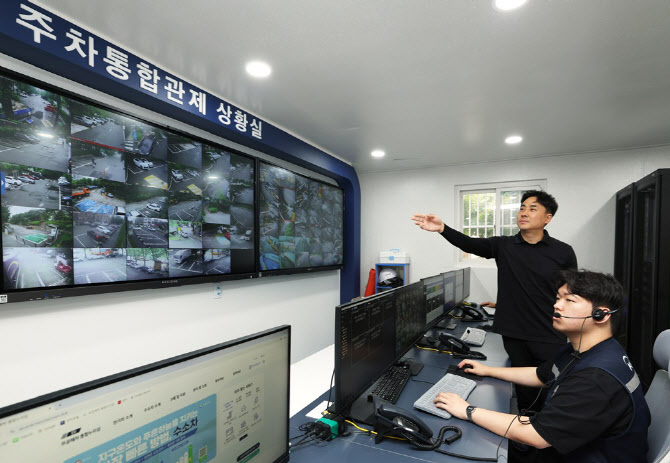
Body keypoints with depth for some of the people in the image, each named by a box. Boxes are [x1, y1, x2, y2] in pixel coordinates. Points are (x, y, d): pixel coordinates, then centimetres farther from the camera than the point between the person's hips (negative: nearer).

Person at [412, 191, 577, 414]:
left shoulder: (563, 252, -3)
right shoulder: (503, 246, -2)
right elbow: (469, 244, -16)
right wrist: (442, 228, -33)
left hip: (550, 339, -1)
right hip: (514, 336, 1)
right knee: (524, 392, 16)